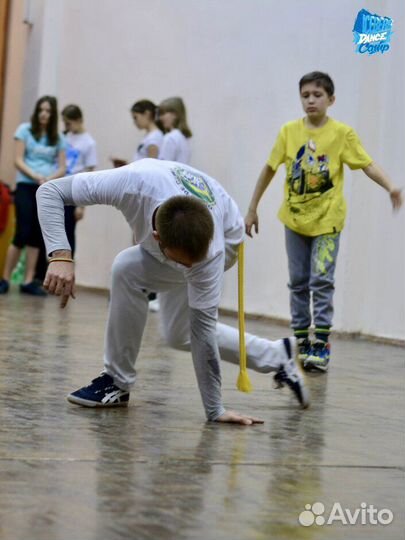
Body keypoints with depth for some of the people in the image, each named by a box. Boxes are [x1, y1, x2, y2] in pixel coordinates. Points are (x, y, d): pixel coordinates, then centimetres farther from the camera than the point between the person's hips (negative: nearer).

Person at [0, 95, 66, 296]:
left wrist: (48, 179, -14)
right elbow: (18, 161, -4)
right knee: (22, 234, -10)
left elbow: (62, 168, 6)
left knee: (37, 236, 2)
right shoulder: (25, 130, 2)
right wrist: (35, 176, -18)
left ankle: (29, 281, 6)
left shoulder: (58, 138, 10)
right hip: (26, 187, -3)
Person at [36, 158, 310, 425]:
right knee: (179, 334, 8)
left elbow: (203, 328, -34)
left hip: (223, 235, -4)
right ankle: (277, 356, 24)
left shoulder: (211, 252, -43)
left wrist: (215, 411, -29)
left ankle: (117, 382, -13)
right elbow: (51, 191, -35)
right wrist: (61, 256, -51)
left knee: (128, 270, -29)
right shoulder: (135, 183, -44)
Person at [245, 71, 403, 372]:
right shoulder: (289, 132, -1)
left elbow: (368, 165, -13)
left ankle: (321, 346, -3)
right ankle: (301, 342, 19)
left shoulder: (342, 133, -7)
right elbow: (269, 169, 6)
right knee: (298, 282, 9)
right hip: (294, 218, 3)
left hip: (327, 219, -3)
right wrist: (252, 209, 9)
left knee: (322, 281, -8)